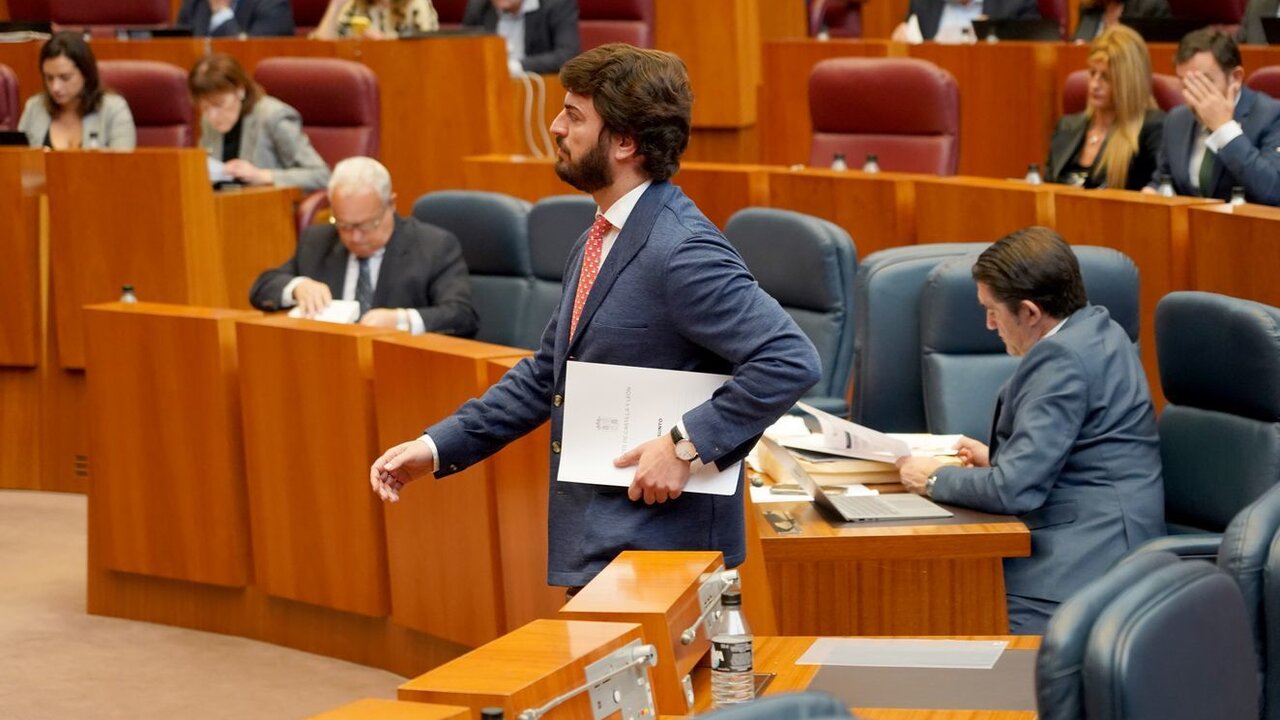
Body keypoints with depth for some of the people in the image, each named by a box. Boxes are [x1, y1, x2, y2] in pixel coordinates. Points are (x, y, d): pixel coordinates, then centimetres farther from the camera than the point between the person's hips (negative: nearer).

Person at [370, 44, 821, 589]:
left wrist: (687, 444, -24)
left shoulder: (681, 251, -19)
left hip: (658, 551, -9)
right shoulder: (596, 242, 12)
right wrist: (438, 446, 12)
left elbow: (791, 360, -24)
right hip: (596, 545, 9)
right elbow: (548, 374, 20)